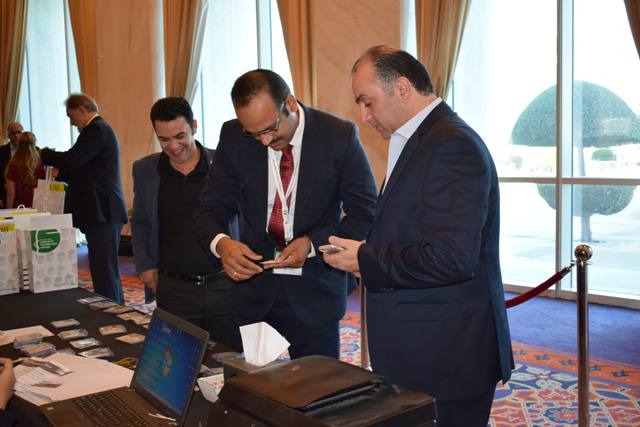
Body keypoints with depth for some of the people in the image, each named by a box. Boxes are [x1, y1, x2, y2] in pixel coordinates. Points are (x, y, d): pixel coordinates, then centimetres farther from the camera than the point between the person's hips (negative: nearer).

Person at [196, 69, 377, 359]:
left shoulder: (339, 136, -10)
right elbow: (212, 207, 2)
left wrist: (313, 243, -19)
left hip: (315, 293, -2)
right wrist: (220, 243, -20)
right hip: (253, 288, 2)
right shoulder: (233, 137, -4)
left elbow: (365, 213, -5)